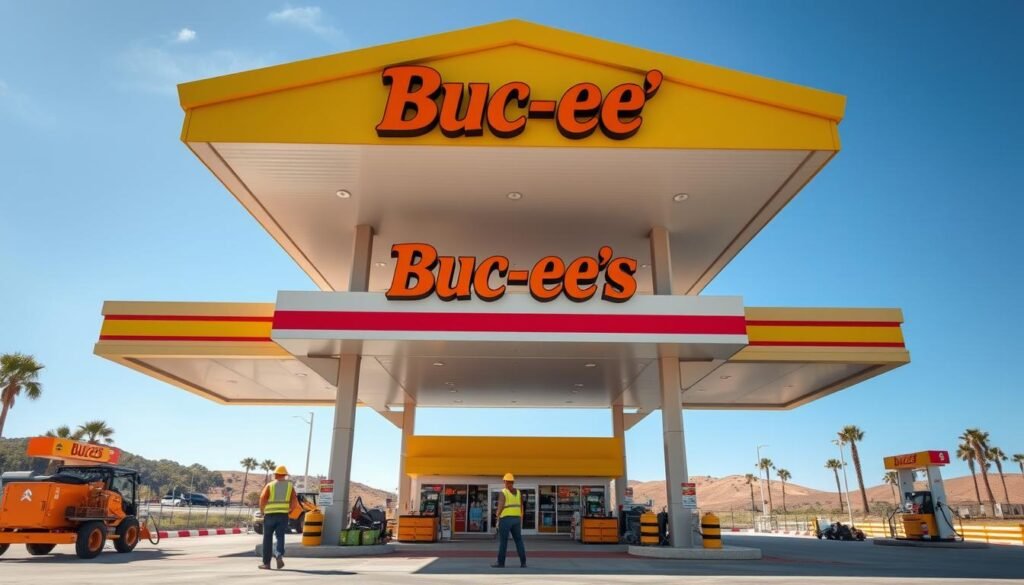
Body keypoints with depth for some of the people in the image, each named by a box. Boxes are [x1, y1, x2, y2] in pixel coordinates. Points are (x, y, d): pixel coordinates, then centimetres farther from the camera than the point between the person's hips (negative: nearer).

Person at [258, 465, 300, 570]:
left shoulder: (269, 485, 5)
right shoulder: (290, 486, 9)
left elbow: (262, 499, -8)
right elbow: (295, 503, 1)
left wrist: (262, 511, 6)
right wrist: (289, 511, 14)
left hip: (270, 515, -1)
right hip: (283, 515, 1)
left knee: (268, 539, 12)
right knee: (280, 537, 7)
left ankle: (266, 563, 16)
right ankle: (279, 555, -18)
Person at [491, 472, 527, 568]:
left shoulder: (503, 493, -9)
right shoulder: (518, 492, 8)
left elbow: (500, 508, -15)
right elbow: (521, 508, 9)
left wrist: (497, 520, -5)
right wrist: (521, 522, 15)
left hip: (505, 519, -5)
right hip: (516, 519, 5)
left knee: (503, 542, 2)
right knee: (519, 541, 7)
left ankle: (501, 563, 3)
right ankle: (523, 563, 2)